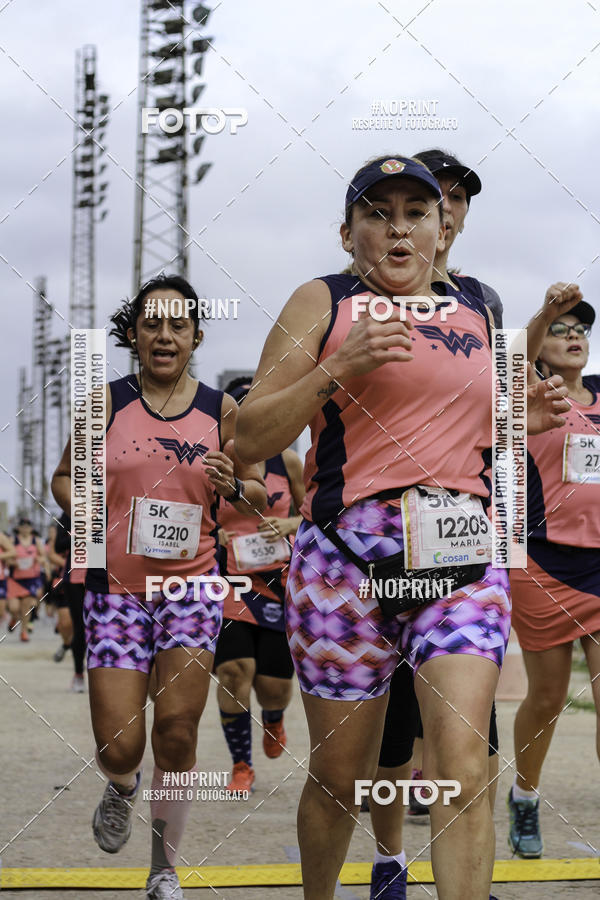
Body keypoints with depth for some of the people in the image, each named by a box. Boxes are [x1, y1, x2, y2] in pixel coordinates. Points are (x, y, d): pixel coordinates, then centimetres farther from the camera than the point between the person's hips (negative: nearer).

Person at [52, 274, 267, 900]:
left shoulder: (221, 410, 3)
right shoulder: (106, 402, 1)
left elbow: (260, 496, 13)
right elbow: (64, 477, 13)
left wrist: (232, 486, -9)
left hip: (192, 582, 0)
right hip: (116, 585, 0)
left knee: (176, 734, -6)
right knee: (118, 746, -4)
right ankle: (122, 786, 35)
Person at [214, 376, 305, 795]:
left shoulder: (287, 461, 3)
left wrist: (288, 525, -9)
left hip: (281, 579, 1)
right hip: (230, 578, -1)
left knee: (275, 684, 0)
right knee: (233, 670, -17)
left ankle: (274, 719, 41)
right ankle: (242, 767, 1)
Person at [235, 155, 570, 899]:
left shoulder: (476, 317, 18)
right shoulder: (321, 304, 4)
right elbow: (249, 439, -2)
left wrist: (519, 422, 6)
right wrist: (337, 369, -15)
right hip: (347, 556, -2)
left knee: (462, 769, -14)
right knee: (340, 775, 6)